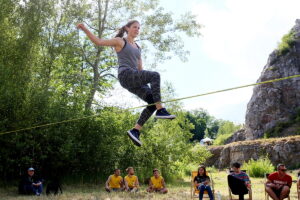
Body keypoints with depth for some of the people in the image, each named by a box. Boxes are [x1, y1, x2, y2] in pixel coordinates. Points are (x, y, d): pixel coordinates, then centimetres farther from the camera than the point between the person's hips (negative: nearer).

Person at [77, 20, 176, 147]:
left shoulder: (137, 48, 28)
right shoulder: (120, 41, 10)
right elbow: (98, 42, 5)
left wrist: (153, 84, 18)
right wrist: (85, 29, -6)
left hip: (134, 81, 8)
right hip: (125, 75, -7)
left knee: (153, 102, -8)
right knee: (155, 75, -27)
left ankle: (135, 131, -8)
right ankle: (160, 110, -29)